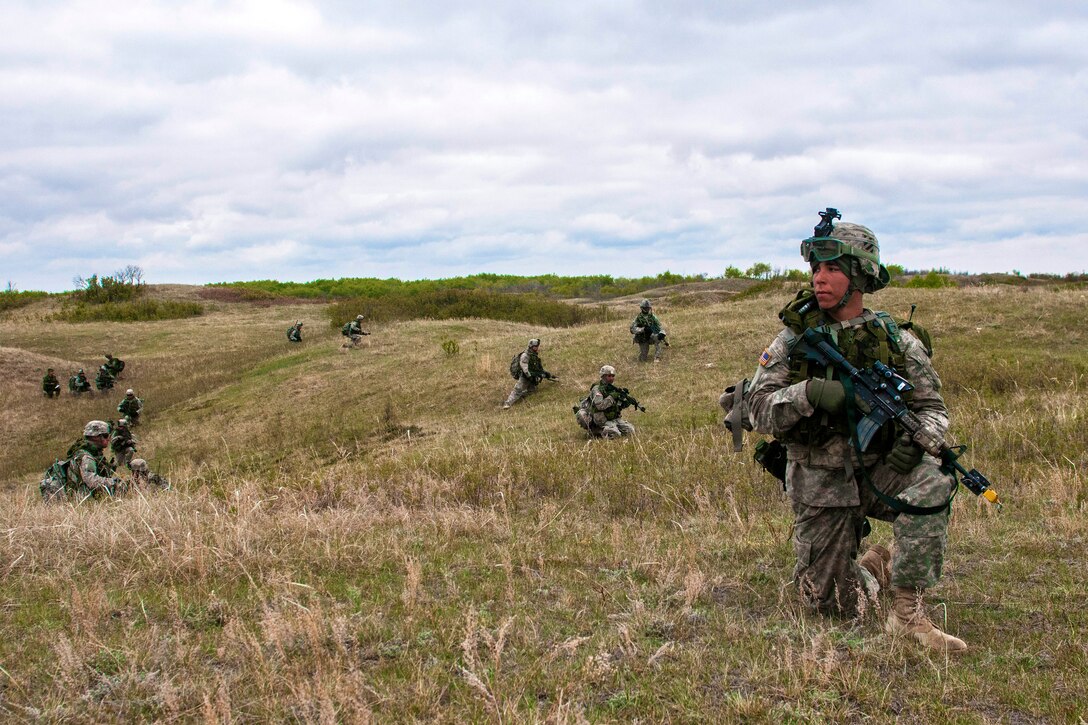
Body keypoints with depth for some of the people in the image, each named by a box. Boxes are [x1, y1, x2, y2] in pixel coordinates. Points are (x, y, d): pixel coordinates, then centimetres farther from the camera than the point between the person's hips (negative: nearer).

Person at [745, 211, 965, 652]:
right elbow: (759, 410, -8)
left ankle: (907, 612, -22)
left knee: (930, 480, -34)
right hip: (820, 481, 1)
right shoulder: (795, 339, -2)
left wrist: (916, 437, -21)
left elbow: (932, 408, 2)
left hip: (879, 468, 0)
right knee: (831, 603, 1)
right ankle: (874, 568, 38)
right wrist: (809, 393, -28)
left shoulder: (896, 341, -2)